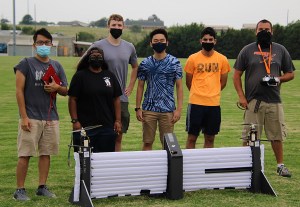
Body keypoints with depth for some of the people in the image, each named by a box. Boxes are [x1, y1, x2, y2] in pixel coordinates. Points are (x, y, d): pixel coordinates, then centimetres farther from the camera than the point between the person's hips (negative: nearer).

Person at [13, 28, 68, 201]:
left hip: (51, 118, 5)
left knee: (46, 153, 8)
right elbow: (19, 91, -5)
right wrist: (24, 117, -12)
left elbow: (65, 91, 18)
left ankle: (42, 187, 17)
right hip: (31, 118, -5)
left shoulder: (57, 66, 13)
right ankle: (20, 190, 2)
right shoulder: (26, 64, -1)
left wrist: (57, 87, -7)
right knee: (25, 154, -5)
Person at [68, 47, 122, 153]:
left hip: (107, 127, 3)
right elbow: (72, 99, -3)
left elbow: (116, 99, 11)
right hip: (85, 127, -3)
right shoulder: (80, 76, 1)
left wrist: (118, 120, 4)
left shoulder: (110, 76, 12)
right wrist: (75, 121, -10)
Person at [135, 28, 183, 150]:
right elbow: (140, 86, 8)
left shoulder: (174, 63, 0)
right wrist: (138, 108, 2)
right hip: (148, 109, 1)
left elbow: (179, 86, 0)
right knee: (147, 142, 6)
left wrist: (179, 109, -7)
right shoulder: (145, 64, 5)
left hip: (168, 110, -1)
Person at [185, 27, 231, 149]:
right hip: (196, 103, -2)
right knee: (192, 137, 2)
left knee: (210, 138, 9)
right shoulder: (193, 59, -2)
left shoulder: (222, 60, 3)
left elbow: (223, 82, 13)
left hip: (214, 103, 2)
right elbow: (188, 81, 8)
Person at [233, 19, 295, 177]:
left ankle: (280, 165, 19)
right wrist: (241, 96, -5)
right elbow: (237, 75, 4)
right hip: (253, 101, -2)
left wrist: (279, 79, -8)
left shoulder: (280, 50, 9)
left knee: (277, 135, 7)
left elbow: (290, 73, 13)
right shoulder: (247, 50, 4)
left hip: (274, 100, 2)